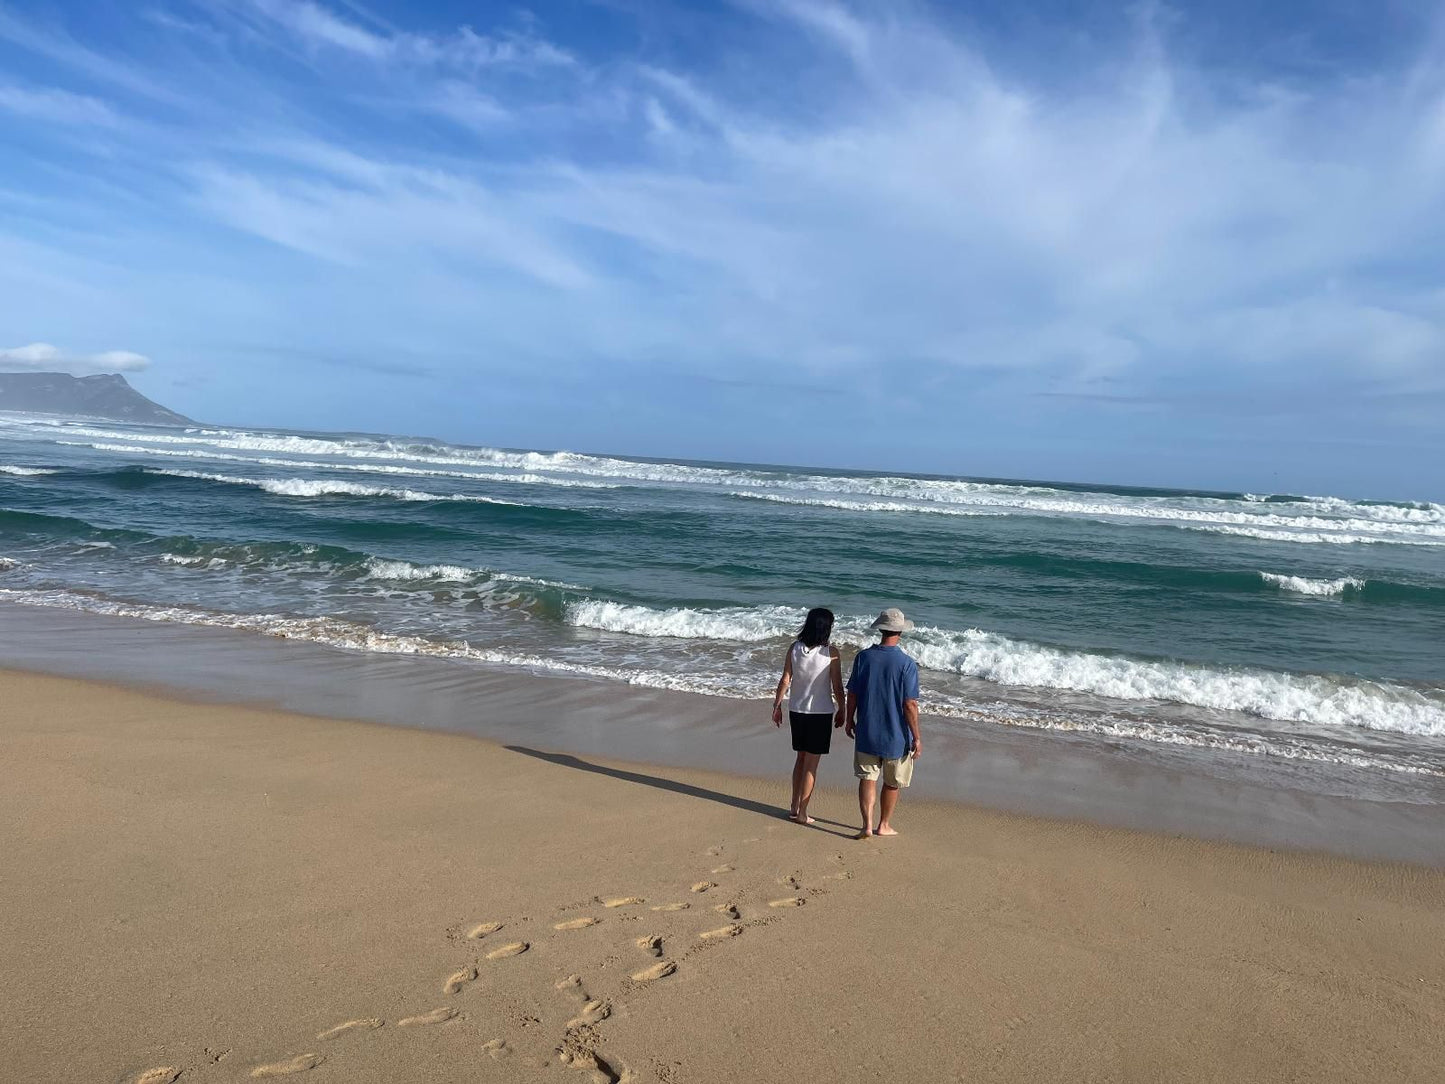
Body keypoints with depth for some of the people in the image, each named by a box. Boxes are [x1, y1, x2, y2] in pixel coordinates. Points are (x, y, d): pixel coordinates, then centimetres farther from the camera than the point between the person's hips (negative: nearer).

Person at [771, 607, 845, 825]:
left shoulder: (794, 649, -4)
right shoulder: (831, 652, -14)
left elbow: (785, 681, -2)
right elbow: (837, 686, -10)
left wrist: (777, 705, 9)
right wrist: (841, 710, 4)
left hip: (796, 710, 4)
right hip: (821, 713, -4)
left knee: (801, 758, 20)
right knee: (811, 764, 6)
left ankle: (794, 806, 26)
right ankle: (802, 813, 11)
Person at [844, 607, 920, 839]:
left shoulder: (863, 657, -6)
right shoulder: (907, 664, -16)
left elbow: (852, 694, -1)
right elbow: (910, 705, -15)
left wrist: (849, 721, 14)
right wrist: (917, 737, -6)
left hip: (866, 732, 2)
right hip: (896, 735, -2)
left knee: (867, 778, 11)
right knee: (892, 783, 15)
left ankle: (867, 825, 2)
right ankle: (884, 825, 27)